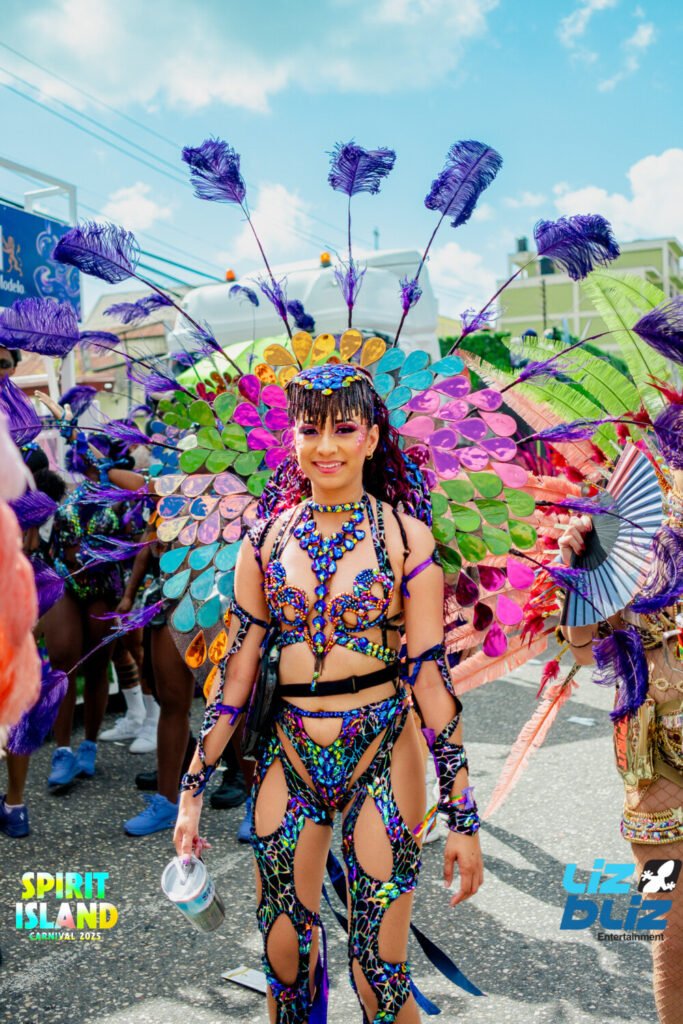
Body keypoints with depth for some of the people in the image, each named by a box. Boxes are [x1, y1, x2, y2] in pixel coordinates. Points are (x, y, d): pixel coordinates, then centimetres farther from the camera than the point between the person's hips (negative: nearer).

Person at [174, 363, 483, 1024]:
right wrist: (192, 791, 5)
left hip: (381, 760, -2)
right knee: (283, 964, 13)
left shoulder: (405, 538, -6)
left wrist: (463, 816, -7)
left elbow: (431, 674, -7)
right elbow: (237, 671, 4)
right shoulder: (266, 541, 1)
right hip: (288, 763, 3)